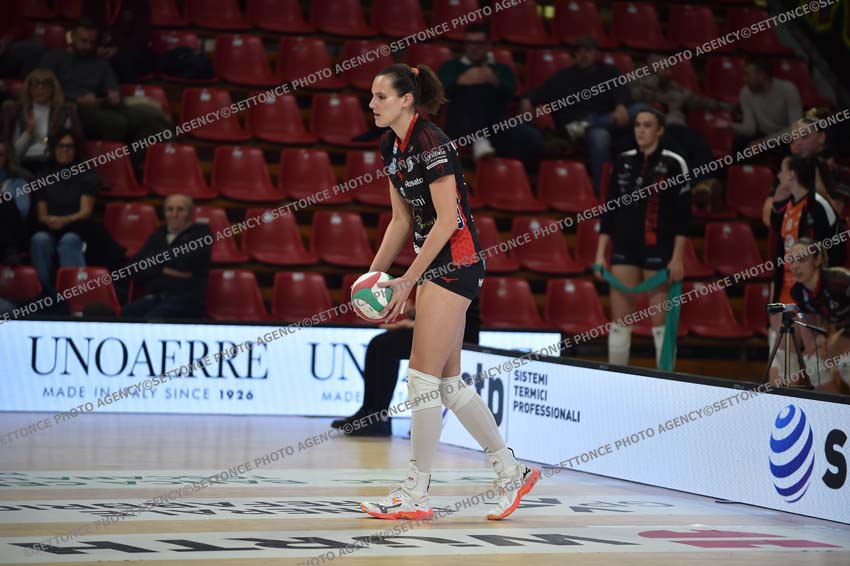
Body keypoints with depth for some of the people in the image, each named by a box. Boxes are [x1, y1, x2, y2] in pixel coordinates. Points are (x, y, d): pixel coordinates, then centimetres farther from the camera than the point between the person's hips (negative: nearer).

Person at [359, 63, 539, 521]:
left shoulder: (431, 143, -18)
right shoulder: (392, 147, 10)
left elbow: (447, 220, -19)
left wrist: (407, 281, -18)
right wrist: (374, 273, 8)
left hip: (456, 263, -10)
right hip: (435, 264, 10)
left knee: (422, 377, -7)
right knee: (448, 382, 11)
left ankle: (416, 495, -1)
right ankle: (512, 471, 20)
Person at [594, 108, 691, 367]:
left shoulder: (673, 164, -3)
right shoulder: (623, 161, 10)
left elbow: (683, 215, -5)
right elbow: (610, 210, 12)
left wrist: (677, 258, -12)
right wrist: (600, 254, 8)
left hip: (658, 249, -4)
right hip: (624, 248, 4)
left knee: (661, 321, -2)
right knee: (619, 319, 2)